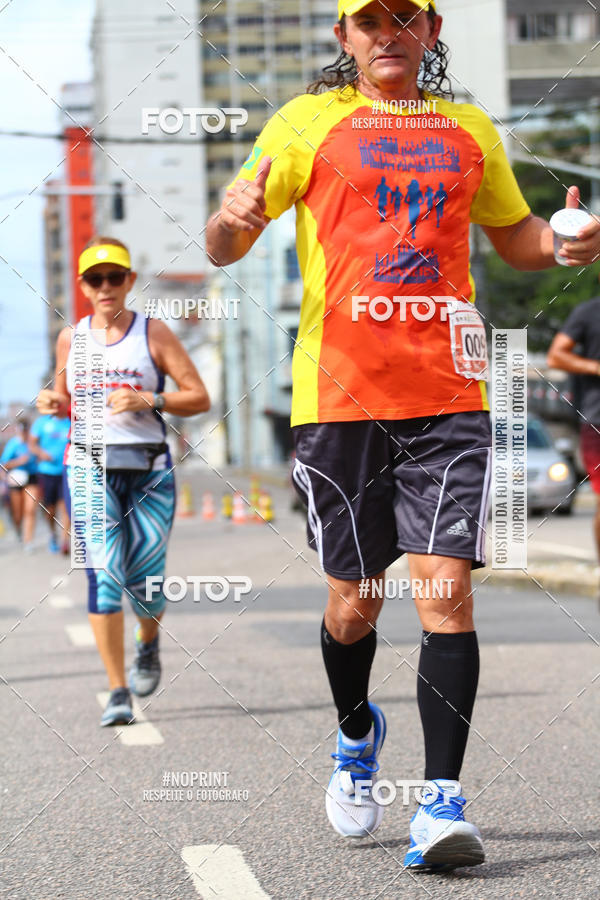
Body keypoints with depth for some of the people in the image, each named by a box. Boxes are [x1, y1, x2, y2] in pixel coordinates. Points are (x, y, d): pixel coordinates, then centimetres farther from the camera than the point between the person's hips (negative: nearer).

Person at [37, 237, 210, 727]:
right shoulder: (71, 338, 9)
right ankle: (118, 693, -8)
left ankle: (149, 644, 36)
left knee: (144, 582, 0)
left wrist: (150, 401, -15)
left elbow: (199, 397, 1)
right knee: (103, 577, -12)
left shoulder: (154, 333, 2)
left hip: (148, 469, -1)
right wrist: (54, 403, -2)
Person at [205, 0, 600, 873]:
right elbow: (226, 245, 3)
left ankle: (441, 800, -8)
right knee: (354, 602, 8)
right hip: (340, 396, -1)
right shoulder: (308, 122, 6)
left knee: (445, 591, -11)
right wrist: (234, 219, -22)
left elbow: (515, 237, 27)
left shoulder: (468, 129, 14)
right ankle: (357, 737, 37)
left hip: (447, 399, 1)